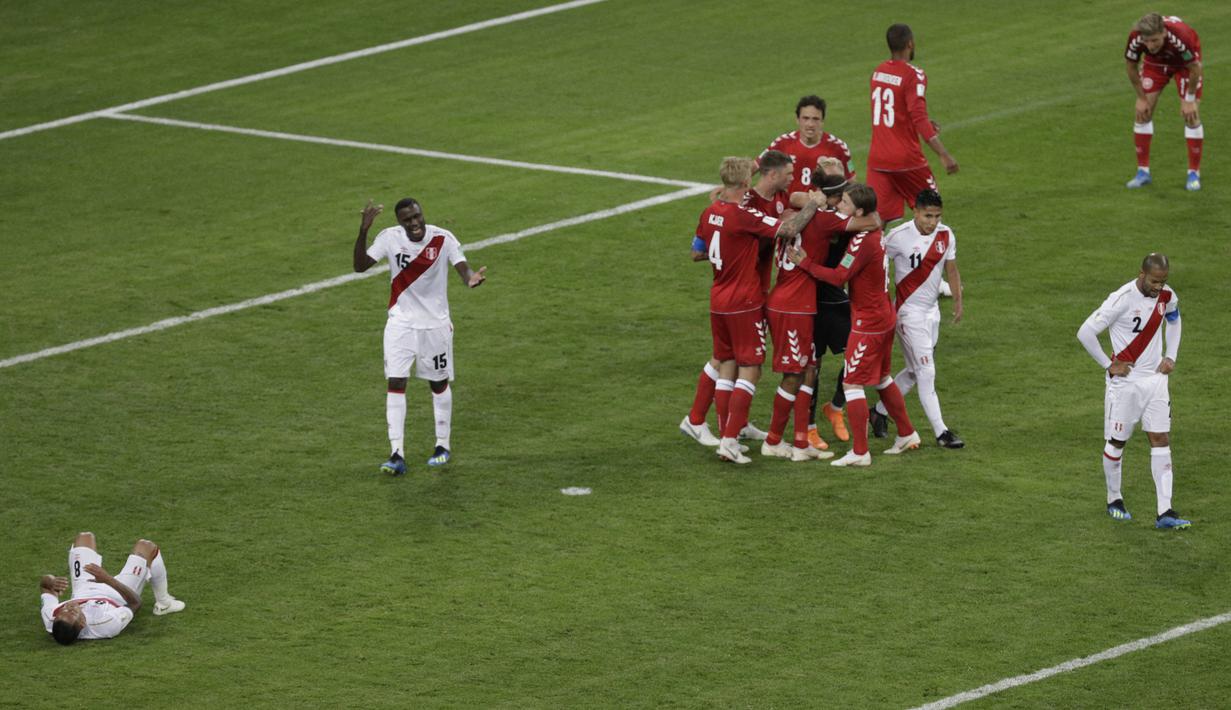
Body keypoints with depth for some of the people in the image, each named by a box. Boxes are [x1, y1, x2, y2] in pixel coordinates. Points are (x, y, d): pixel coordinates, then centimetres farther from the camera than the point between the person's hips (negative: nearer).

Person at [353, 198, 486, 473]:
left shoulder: (443, 239, -14)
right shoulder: (390, 238, -10)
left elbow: (463, 269, -20)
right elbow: (360, 266, -14)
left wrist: (471, 278, -45)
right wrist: (363, 231, -28)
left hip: (435, 323, -1)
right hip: (400, 323, 1)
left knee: (439, 383, 11)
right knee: (395, 383, -9)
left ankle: (442, 447, 27)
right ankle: (397, 455, -10)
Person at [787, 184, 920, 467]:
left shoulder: (863, 241, -22)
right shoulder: (875, 233, 6)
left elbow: (839, 276, -23)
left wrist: (805, 263, -16)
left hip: (868, 322, -10)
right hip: (884, 316, 10)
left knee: (852, 383, -5)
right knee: (882, 379, 23)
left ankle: (860, 452, -5)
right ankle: (907, 435, 32)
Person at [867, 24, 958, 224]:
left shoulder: (878, 72, 9)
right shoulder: (913, 75, -13)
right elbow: (919, 119, -23)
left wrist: (925, 124, 29)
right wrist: (943, 154, -25)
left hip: (877, 159, 5)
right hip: (906, 159, -5)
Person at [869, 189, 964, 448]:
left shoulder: (946, 235, -1)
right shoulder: (899, 236, -18)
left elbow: (951, 270, 12)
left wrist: (958, 300, 6)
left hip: (932, 310, 7)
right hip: (909, 310, -7)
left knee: (916, 370, 13)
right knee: (926, 371, -9)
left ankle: (880, 411, 30)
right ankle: (940, 432, -7)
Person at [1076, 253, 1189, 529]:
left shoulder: (1166, 296, -1)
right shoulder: (1122, 299, -21)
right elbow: (1085, 332, -20)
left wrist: (1170, 357, 11)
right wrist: (1109, 365, -14)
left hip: (1155, 379, 5)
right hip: (1125, 381, -5)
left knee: (1161, 441, -2)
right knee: (1116, 442, 7)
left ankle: (1165, 513, -5)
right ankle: (1114, 501, 28)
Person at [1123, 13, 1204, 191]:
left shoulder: (1180, 36, -44)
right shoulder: (1135, 37, -35)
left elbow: (1195, 68, -27)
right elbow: (1130, 65, -14)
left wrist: (1189, 100, -18)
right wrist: (1141, 98, -9)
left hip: (1185, 62, -3)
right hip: (1155, 62, 3)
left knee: (1191, 115, -11)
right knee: (1143, 112, -5)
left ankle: (1194, 173, 1)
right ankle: (1143, 171, 6)